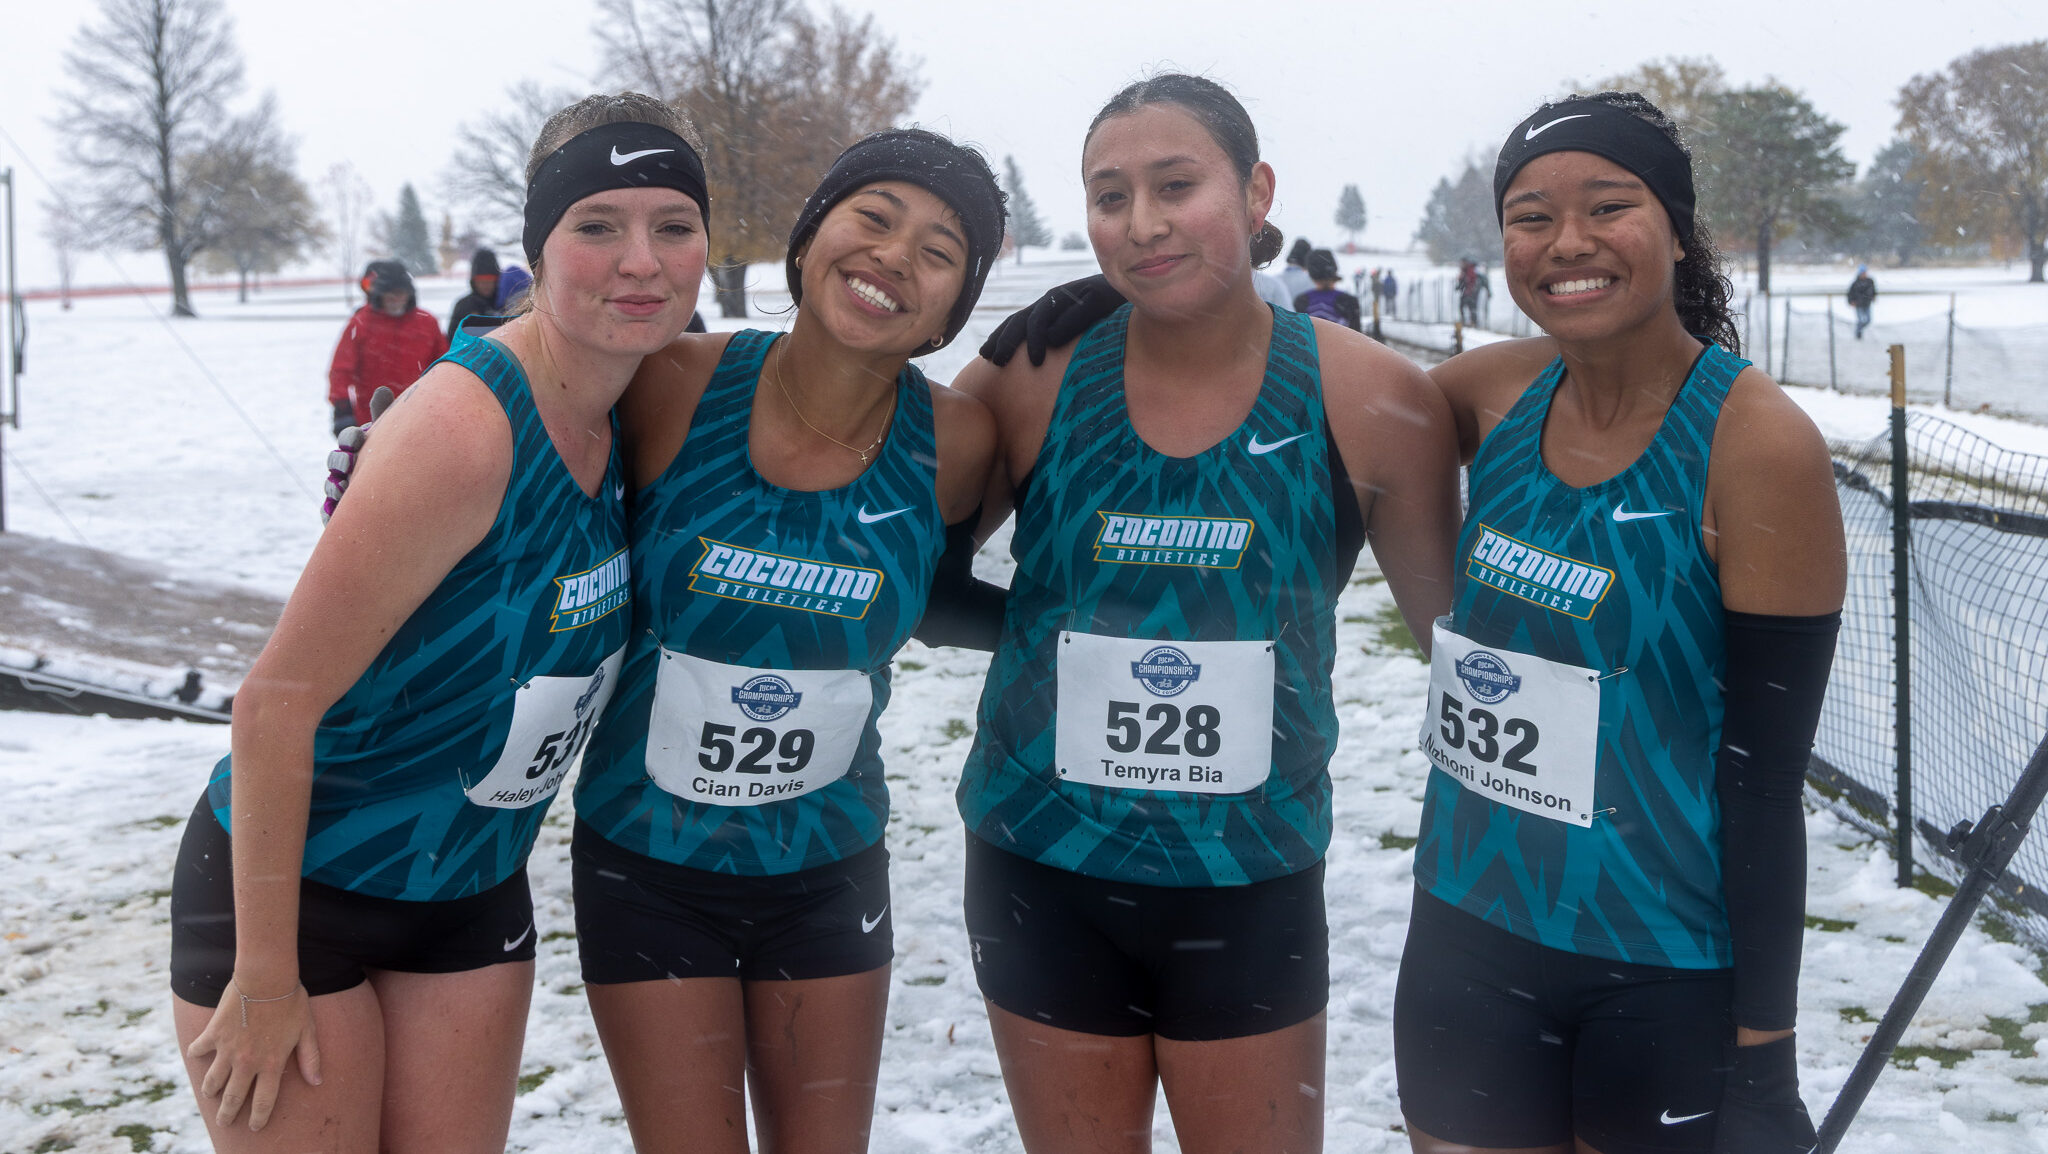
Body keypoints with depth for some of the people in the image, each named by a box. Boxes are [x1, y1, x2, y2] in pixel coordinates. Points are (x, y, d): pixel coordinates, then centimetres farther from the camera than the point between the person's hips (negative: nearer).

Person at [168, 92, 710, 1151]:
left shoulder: (643, 405, -4)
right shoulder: (463, 428, -27)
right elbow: (276, 702, -24)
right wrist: (264, 979, -20)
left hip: (472, 889, 7)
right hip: (293, 883, -7)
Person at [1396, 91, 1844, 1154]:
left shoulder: (1758, 445, -16)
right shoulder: (1501, 390, -2)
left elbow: (1765, 776, -14)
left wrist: (1761, 1062, -12)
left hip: (1669, 983, -4)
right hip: (1469, 940, 5)